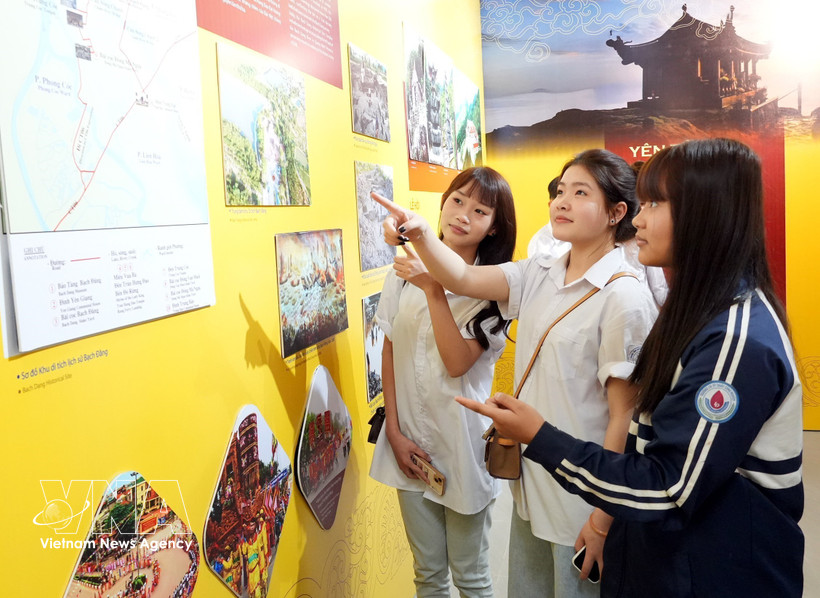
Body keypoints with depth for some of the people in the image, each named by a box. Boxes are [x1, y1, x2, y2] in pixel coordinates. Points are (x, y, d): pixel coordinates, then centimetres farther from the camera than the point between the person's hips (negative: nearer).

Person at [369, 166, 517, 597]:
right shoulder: (406, 272, 0)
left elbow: (458, 363, -21)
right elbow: (389, 353, 5)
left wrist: (434, 290, -25)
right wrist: (394, 431, 1)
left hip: (462, 444, -3)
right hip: (410, 444, 3)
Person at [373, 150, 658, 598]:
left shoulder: (625, 298, -18)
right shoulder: (539, 276, 2)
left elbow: (624, 417, -17)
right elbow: (463, 279, -8)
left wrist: (604, 518, -15)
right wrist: (419, 234, -26)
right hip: (530, 484, 7)